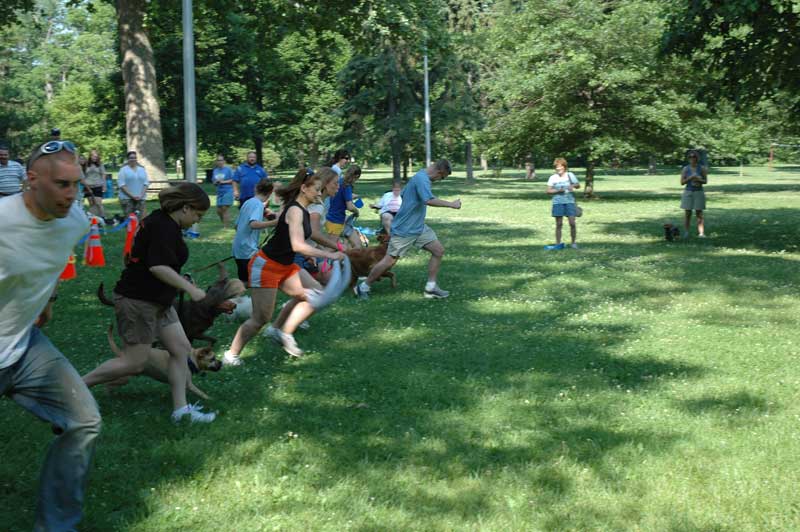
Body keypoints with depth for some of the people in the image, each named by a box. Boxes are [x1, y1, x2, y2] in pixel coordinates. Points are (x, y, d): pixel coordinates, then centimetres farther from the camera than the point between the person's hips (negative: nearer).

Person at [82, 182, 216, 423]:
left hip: (157, 301, 11)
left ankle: (180, 408, 10)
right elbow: (158, 266, -27)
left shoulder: (160, 221, 12)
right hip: (138, 301, -11)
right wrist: (190, 289, -23)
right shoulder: (164, 227, -20)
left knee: (181, 349, 7)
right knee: (134, 363, -3)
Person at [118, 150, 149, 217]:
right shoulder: (123, 170, 2)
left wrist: (141, 195, -6)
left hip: (140, 198, 3)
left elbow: (146, 183, 9)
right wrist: (132, 196, -13)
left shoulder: (142, 170, 13)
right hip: (127, 198, -3)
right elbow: (121, 184, -6)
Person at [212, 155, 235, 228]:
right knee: (219, 210, 5)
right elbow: (213, 182, 17)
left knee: (224, 209, -10)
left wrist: (224, 182, -14)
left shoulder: (228, 169, -4)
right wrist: (216, 182, -6)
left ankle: (225, 226, -4)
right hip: (219, 192, 6)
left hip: (227, 192, -6)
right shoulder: (215, 171, 12)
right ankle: (227, 221, 26)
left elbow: (233, 180, -6)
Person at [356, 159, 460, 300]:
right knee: (390, 261, -4)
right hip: (404, 230, -10)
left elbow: (404, 194, 23)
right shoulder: (422, 179, -21)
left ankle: (430, 287, 8)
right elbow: (429, 200, -36)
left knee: (439, 250, 2)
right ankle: (363, 287, 11)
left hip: (418, 228, 10)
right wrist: (451, 204, -28)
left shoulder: (421, 177, 11)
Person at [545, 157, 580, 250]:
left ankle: (573, 243, 5)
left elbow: (578, 185, 6)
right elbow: (548, 191, 1)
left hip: (569, 201, 0)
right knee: (559, 224, 2)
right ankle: (558, 244, 10)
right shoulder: (553, 177, 2)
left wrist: (573, 185, -16)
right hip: (558, 202, 0)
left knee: (572, 223, -7)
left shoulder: (570, 175, 3)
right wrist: (558, 190, -14)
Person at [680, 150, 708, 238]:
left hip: (699, 192, 0)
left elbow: (705, 181, 4)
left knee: (699, 213, -4)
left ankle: (701, 233, -7)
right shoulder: (685, 169, 2)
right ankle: (686, 232, 4)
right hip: (688, 192, 1)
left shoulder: (702, 168, 2)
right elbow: (682, 182, 0)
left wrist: (699, 180, -15)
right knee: (687, 213, 0)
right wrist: (690, 178, -15)